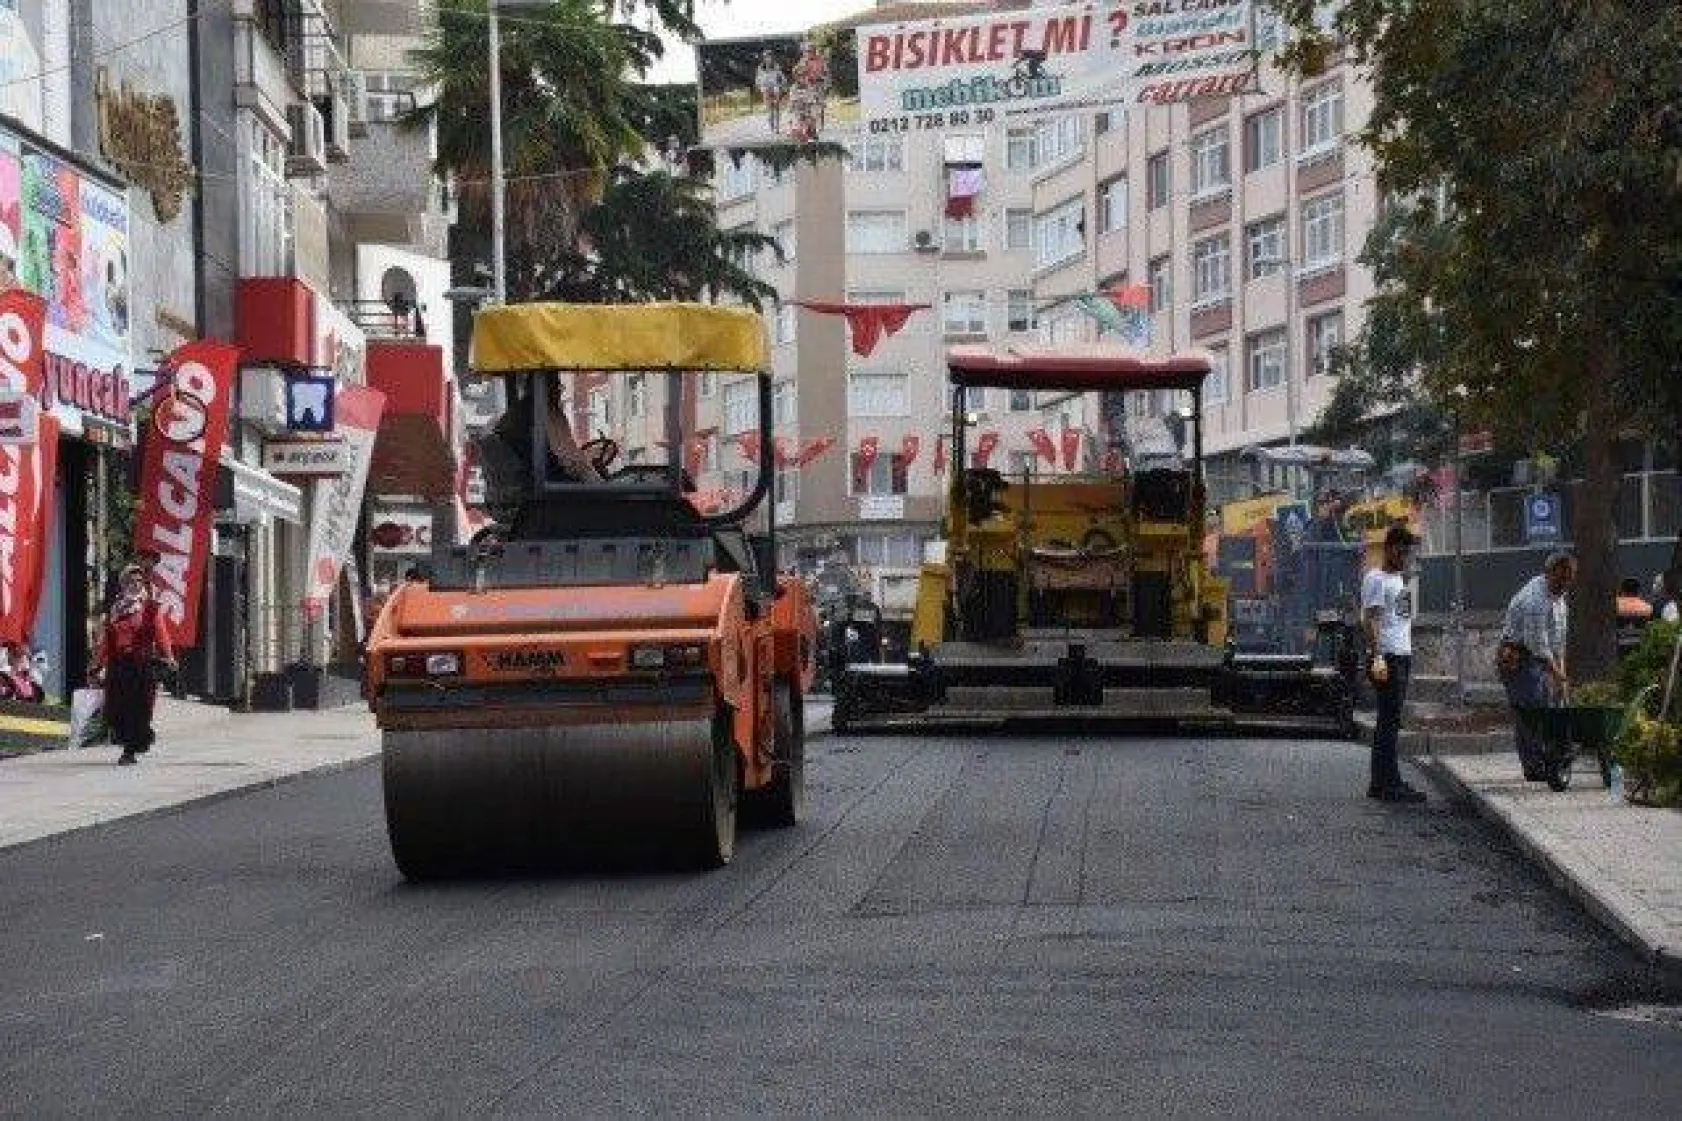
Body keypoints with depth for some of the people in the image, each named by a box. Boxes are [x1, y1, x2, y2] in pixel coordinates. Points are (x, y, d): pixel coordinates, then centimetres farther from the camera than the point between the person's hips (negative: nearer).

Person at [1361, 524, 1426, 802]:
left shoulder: (1400, 578, 21)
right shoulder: (1376, 578, -8)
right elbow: (1369, 619, -16)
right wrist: (1377, 657, -24)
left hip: (1403, 655, 10)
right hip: (1387, 656, -10)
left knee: (1390, 721, 10)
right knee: (1389, 720, -11)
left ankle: (1380, 784, 12)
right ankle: (1389, 784, -12)